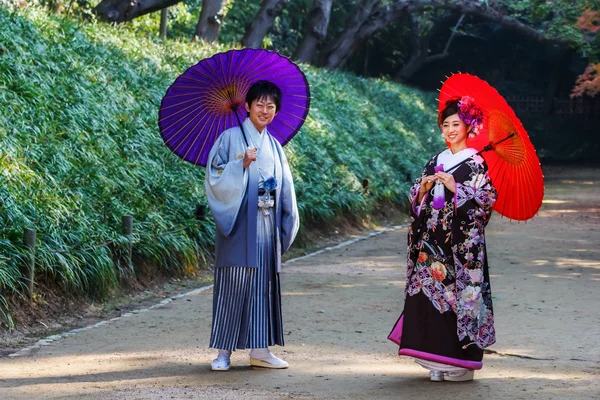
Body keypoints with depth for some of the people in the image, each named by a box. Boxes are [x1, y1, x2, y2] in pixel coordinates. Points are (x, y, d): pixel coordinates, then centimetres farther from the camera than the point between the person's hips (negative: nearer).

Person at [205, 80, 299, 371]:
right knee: (233, 283, -6)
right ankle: (223, 351, 0)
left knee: (264, 284, 5)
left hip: (266, 226, 5)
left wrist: (285, 226, 8)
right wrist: (242, 165, -20)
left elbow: (284, 189, 16)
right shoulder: (231, 137, 0)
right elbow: (215, 177, -7)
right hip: (239, 224, -5)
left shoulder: (274, 146, 15)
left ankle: (260, 350, 9)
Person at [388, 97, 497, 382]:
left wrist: (456, 188, -17)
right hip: (433, 241, 6)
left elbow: (486, 198, -11)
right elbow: (415, 198, 16)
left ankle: (461, 361, 2)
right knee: (430, 292, 1)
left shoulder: (476, 163, -2)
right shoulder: (436, 162, 15)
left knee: (459, 293, -6)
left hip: (462, 242, -6)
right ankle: (439, 360, 8)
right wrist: (423, 187, -4)